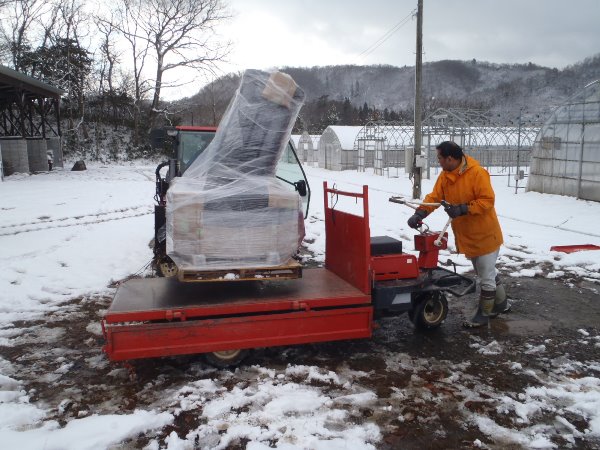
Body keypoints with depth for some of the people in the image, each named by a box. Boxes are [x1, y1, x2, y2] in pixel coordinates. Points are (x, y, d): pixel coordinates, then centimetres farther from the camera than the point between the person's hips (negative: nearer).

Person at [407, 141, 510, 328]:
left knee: (486, 276, 4)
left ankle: (484, 313, 19)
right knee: (486, 272, 22)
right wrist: (420, 213, -22)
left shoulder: (477, 173, -23)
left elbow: (487, 200, -25)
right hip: (466, 235, 8)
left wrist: (463, 209, -33)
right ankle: (501, 303, 41)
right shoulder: (444, 176, -1)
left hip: (485, 235, -8)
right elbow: (434, 197, -6)